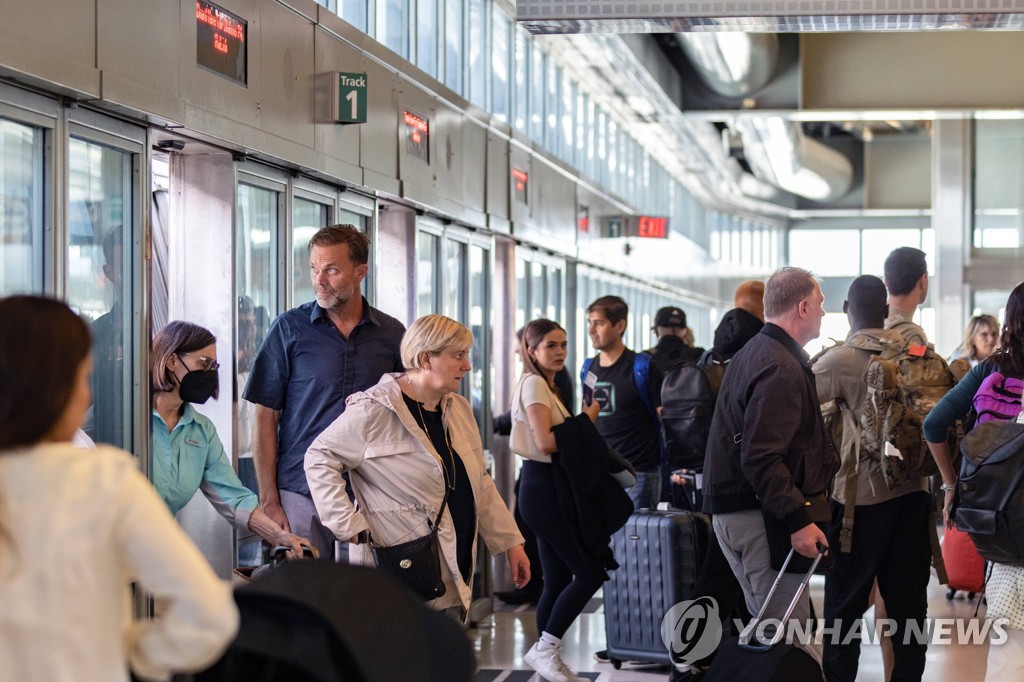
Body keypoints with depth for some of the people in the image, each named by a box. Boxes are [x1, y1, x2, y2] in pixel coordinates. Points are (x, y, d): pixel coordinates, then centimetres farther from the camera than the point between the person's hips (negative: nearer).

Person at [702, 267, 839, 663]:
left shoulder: (753, 352, 16)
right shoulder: (782, 367, -17)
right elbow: (761, 458, -25)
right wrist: (798, 520, -27)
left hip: (734, 509, 11)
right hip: (759, 516, -11)